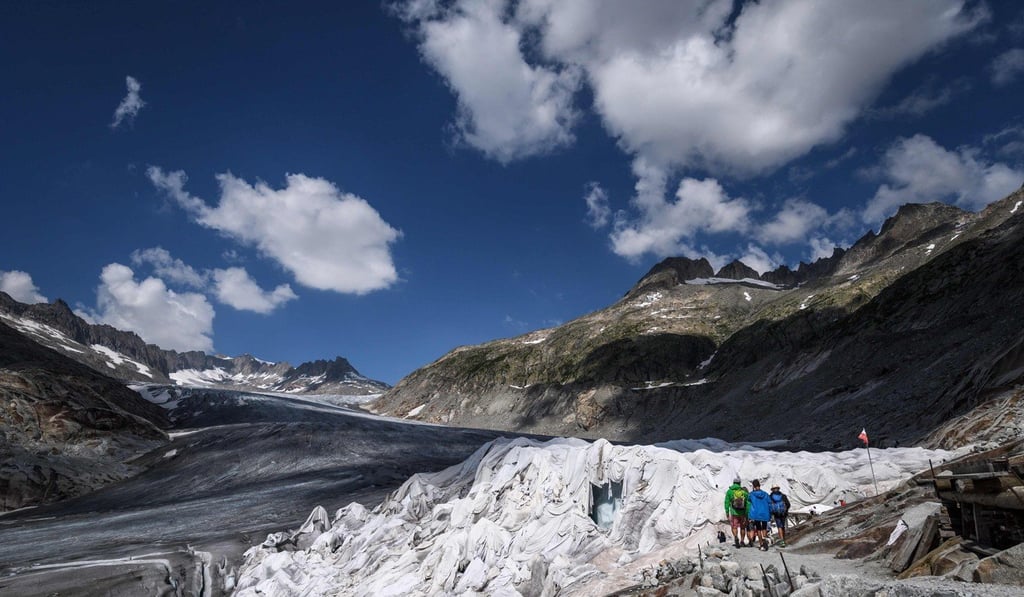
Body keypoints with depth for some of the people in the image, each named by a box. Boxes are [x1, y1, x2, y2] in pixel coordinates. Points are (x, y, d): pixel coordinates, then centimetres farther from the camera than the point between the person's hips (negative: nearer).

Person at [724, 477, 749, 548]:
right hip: (743, 513, 1)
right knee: (742, 527, 17)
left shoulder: (729, 491, 0)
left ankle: (736, 537, -20)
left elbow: (727, 502, -2)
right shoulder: (744, 491, 1)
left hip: (734, 513, -1)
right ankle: (742, 541, 22)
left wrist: (727, 512, 4)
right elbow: (747, 503, -2)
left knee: (734, 527, 6)